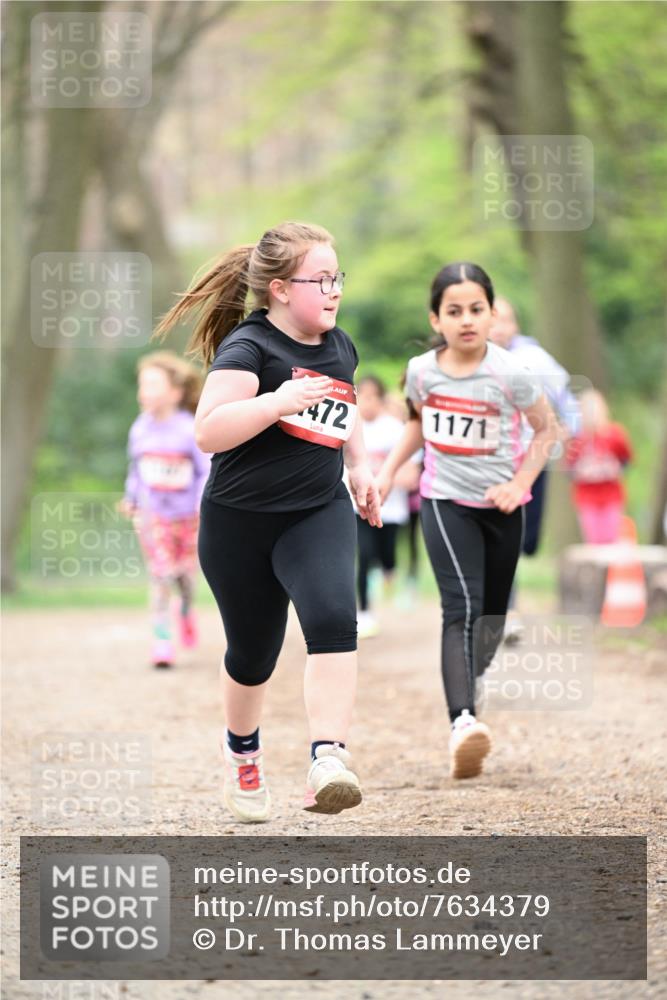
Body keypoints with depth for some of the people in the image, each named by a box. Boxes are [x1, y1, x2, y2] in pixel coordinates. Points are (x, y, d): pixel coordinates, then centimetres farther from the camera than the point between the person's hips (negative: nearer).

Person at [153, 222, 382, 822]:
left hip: (320, 512, 4)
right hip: (240, 522, -4)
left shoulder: (341, 347, 7)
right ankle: (242, 751, 42)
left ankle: (328, 761, -33)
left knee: (333, 617, -24)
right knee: (253, 652, 10)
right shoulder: (249, 347, -14)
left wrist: (360, 467, 19)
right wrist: (279, 402, -36)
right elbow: (209, 432, -26)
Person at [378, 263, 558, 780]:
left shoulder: (510, 374, -17)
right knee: (462, 605, -21)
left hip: (501, 505, 1)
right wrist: (388, 471, 5)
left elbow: (546, 428, -3)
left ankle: (471, 682, 42)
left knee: (492, 613, 11)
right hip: (445, 500, -1)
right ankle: (463, 722, -35)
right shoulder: (422, 370, -8)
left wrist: (520, 483, -13)